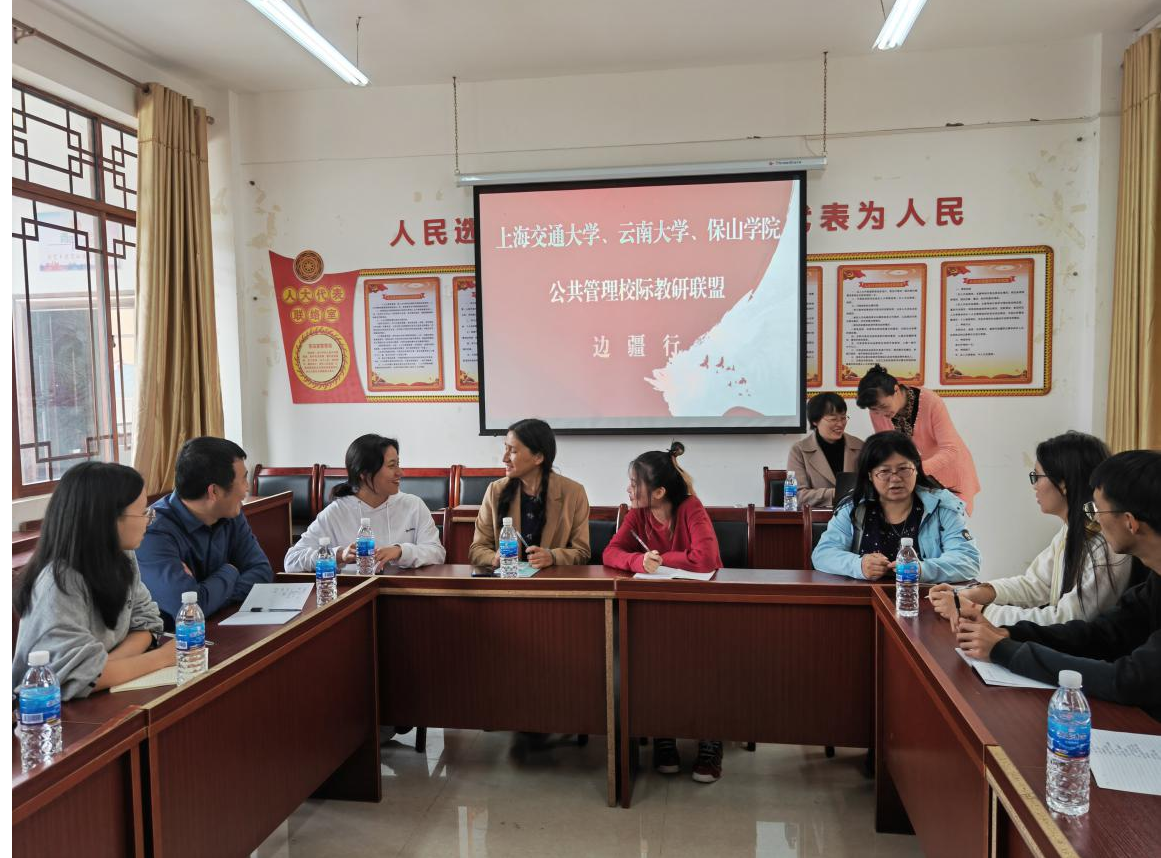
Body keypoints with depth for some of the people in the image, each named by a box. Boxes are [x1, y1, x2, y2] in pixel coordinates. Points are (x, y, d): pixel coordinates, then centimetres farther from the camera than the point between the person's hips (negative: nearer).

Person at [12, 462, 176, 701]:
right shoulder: (59, 581, -23)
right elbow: (81, 675, -28)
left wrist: (105, 664, -17)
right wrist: (162, 657, -19)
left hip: (101, 699, 7)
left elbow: (145, 623, 0)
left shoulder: (122, 557, -1)